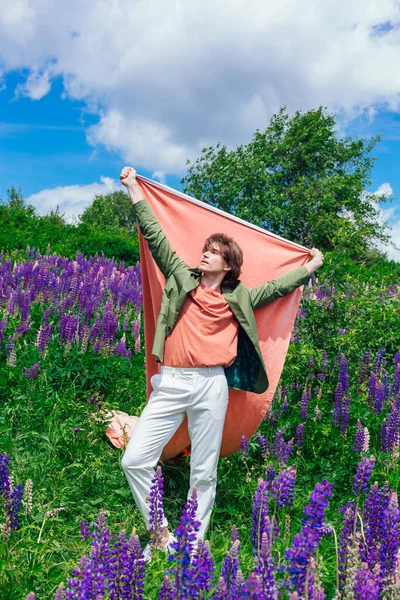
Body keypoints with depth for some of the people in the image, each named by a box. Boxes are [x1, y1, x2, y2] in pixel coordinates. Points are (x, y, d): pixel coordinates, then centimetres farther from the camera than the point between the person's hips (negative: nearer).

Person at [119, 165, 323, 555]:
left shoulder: (238, 297, 10)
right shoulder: (182, 277, 9)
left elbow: (276, 287, 21)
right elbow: (155, 236, 7)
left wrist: (311, 267, 29)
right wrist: (134, 190, 6)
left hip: (212, 385, 0)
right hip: (171, 382, 1)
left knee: (204, 473, 7)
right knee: (134, 460, -5)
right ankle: (162, 532, 16)